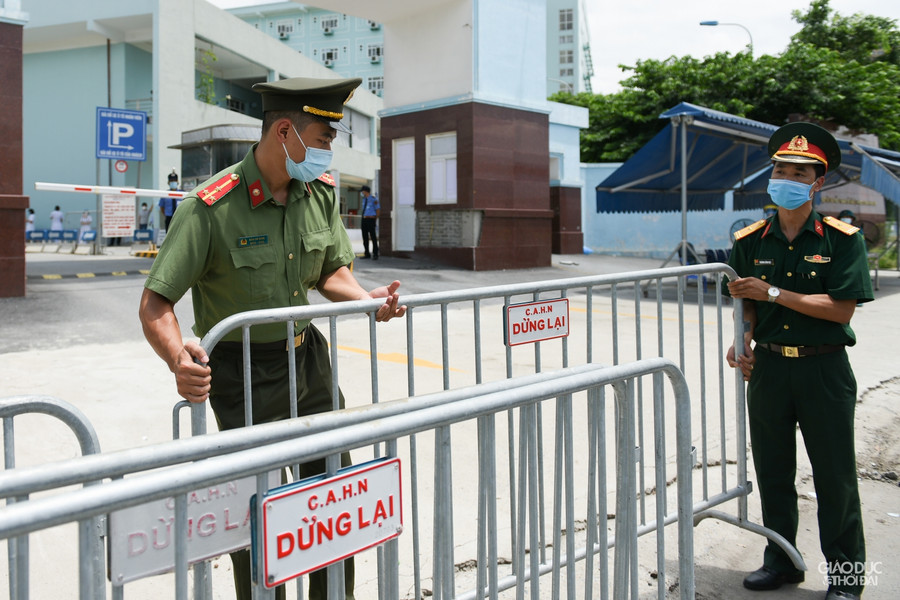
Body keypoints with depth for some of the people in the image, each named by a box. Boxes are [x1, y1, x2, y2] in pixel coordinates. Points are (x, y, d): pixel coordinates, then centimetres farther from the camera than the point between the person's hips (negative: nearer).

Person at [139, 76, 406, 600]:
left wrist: (367, 299, -10)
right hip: (244, 373, -6)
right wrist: (178, 358, -39)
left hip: (307, 356, 6)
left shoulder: (321, 192, -2)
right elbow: (156, 305, -19)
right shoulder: (211, 207, -21)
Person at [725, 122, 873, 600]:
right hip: (768, 368, 3)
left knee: (834, 476, 6)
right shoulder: (750, 241, 3)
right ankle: (781, 560, 31)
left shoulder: (842, 239, -7)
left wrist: (772, 293, -18)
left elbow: (841, 309, -15)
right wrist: (745, 339, -9)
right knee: (772, 471, 13)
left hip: (824, 369, -3)